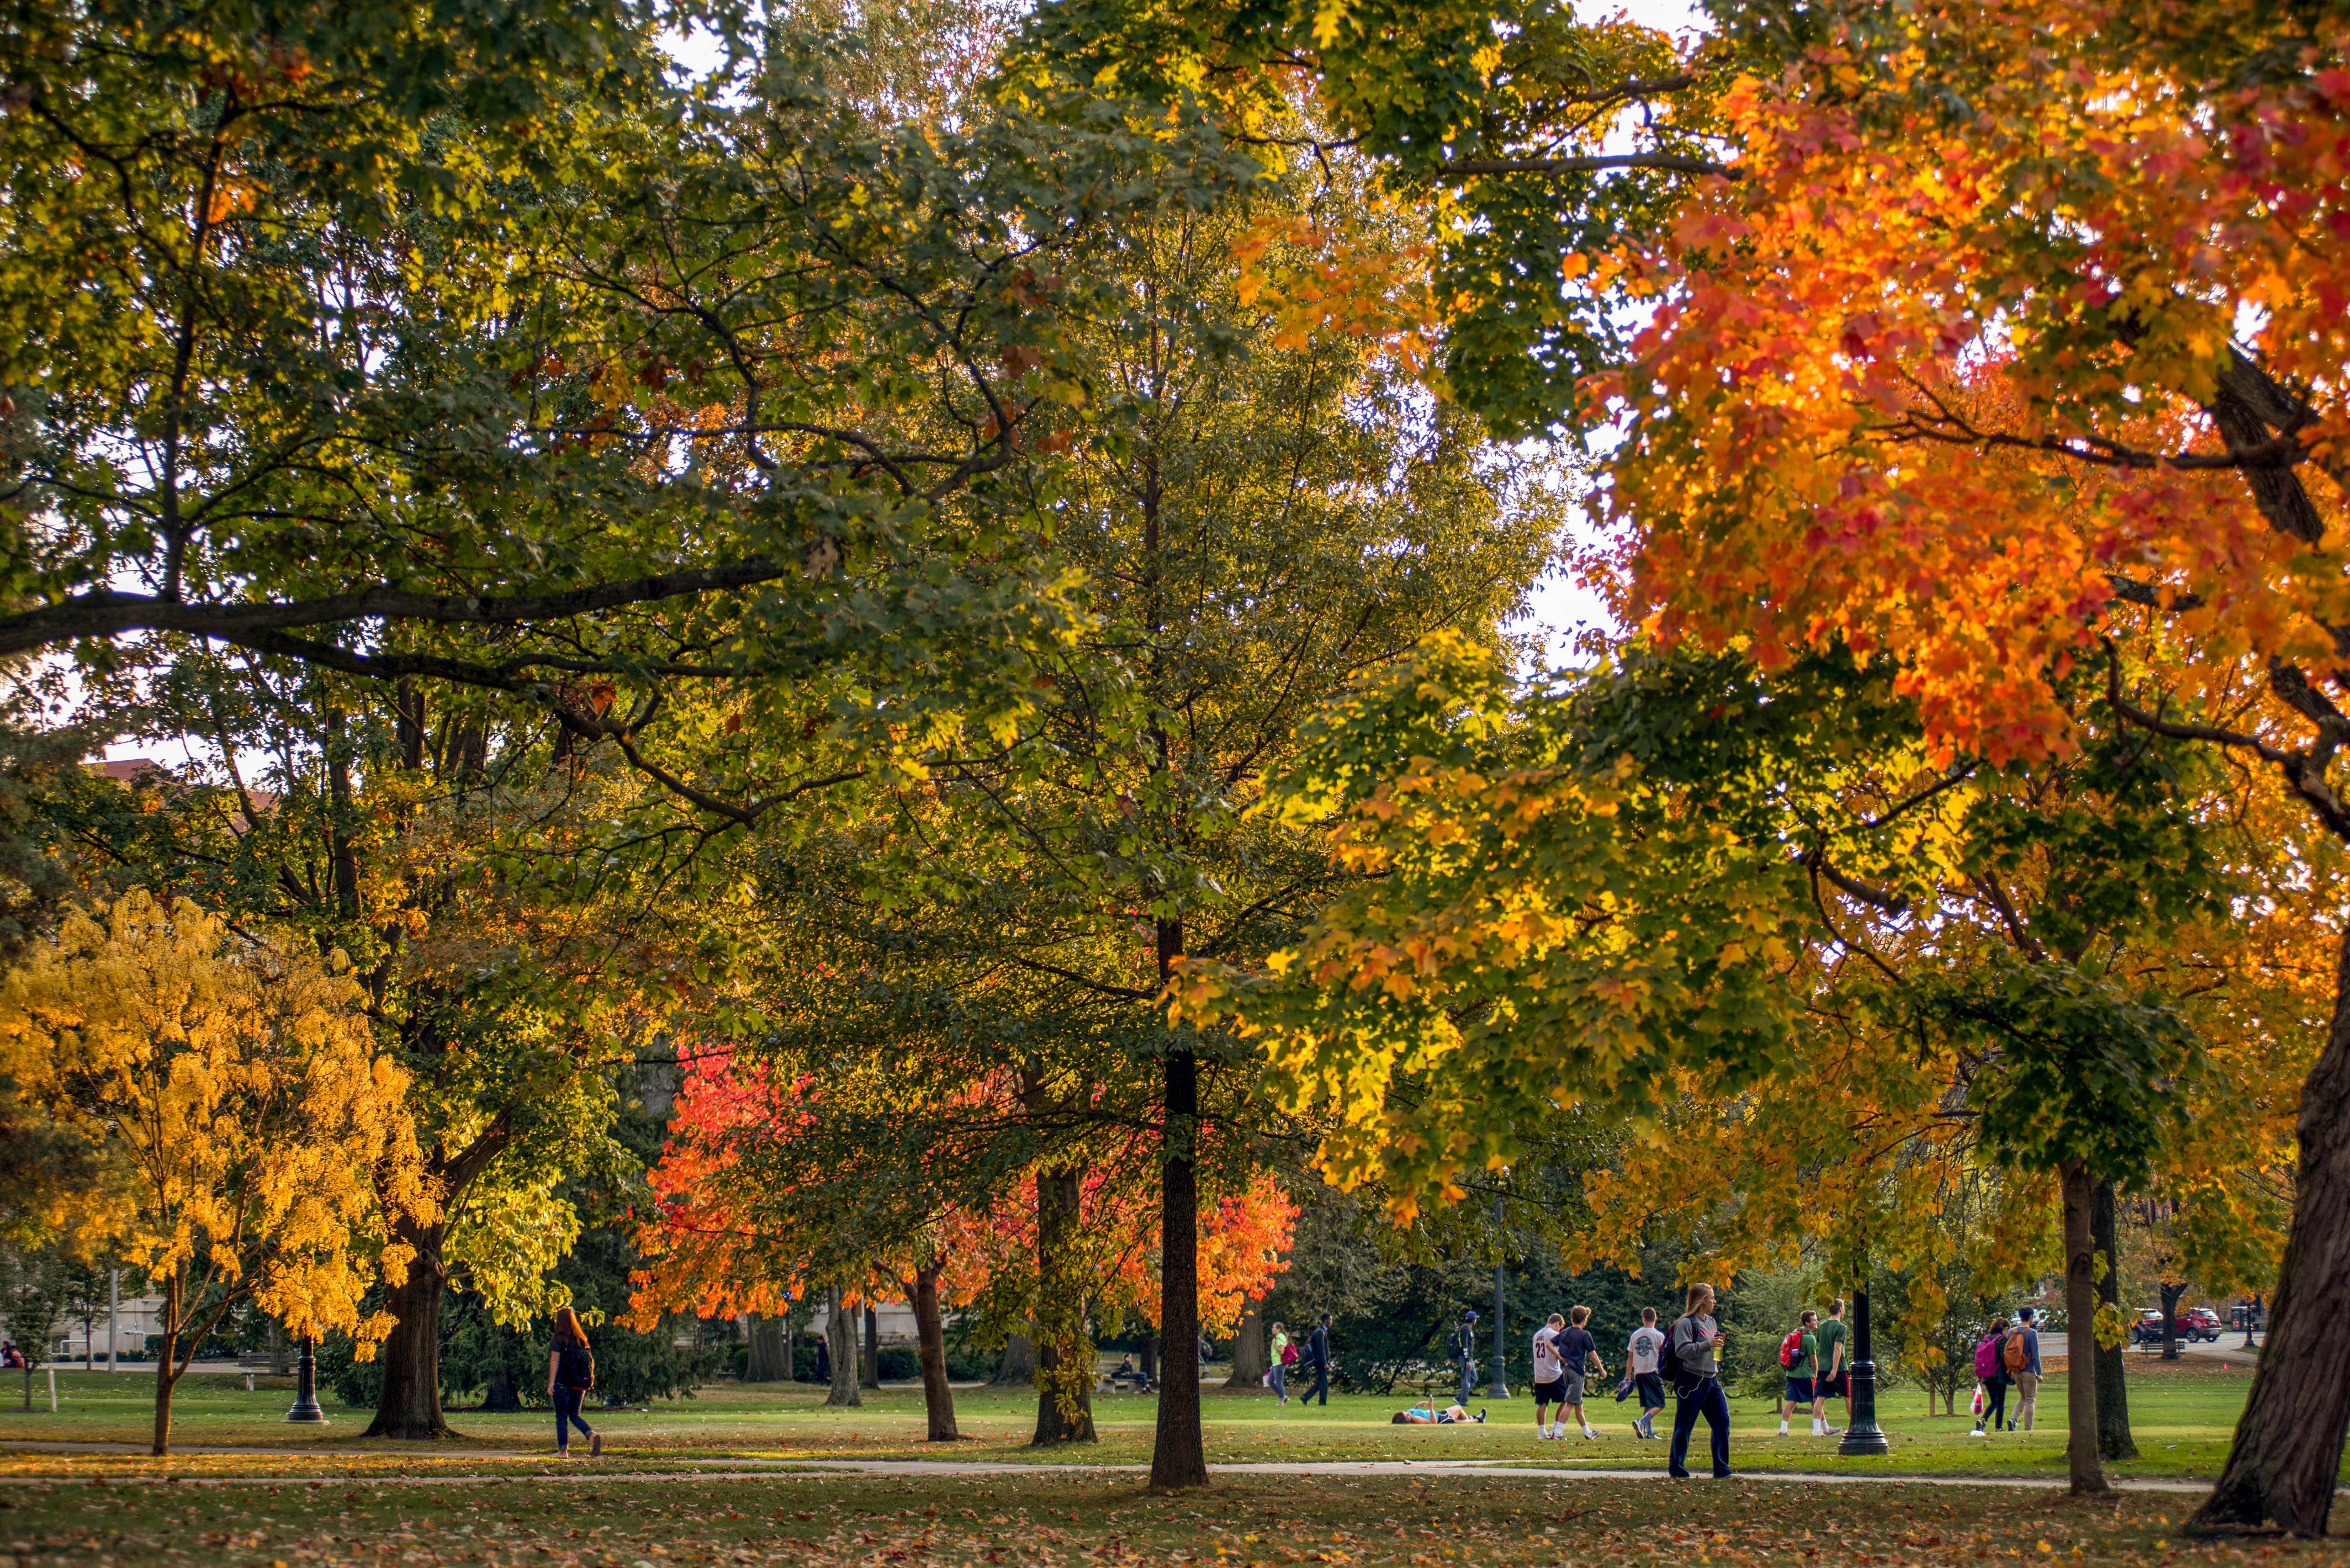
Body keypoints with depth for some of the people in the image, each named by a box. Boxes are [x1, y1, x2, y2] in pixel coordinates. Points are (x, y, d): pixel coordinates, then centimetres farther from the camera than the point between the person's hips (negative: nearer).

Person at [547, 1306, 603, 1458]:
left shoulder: (558, 1340, -7)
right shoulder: (580, 1338, 8)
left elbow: (555, 1361, -11)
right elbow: (587, 1359, 9)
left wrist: (551, 1383, -11)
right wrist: (586, 1383, 15)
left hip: (562, 1382, -5)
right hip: (578, 1383, 5)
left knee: (562, 1417, 3)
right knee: (574, 1415, 13)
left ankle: (563, 1450, 2)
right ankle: (591, 1435, -12)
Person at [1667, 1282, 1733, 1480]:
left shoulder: (1711, 1322, 16)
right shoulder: (1685, 1324, -12)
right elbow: (1681, 1350, -23)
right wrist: (1707, 1345, -28)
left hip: (1711, 1381, 8)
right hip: (1691, 1381, -8)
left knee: (1722, 1422, 3)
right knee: (1684, 1427, -1)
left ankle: (1722, 1470, 8)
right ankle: (1677, 1469, 9)